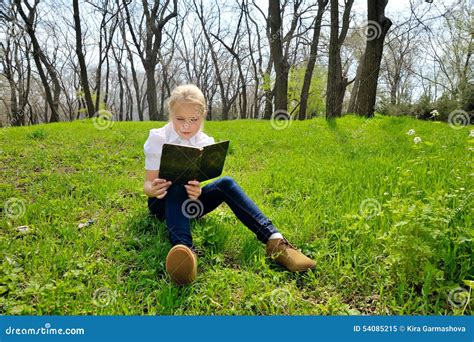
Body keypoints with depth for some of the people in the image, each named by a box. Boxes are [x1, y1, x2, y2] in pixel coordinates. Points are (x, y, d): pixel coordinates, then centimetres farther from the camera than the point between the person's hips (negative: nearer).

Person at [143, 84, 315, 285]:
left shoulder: (205, 143, -6)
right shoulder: (158, 139, -12)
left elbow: (197, 184, -14)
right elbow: (148, 184, -13)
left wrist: (197, 192, -40)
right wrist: (154, 189, -38)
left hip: (190, 201, 2)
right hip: (164, 202, -2)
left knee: (225, 183, -27)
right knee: (178, 186, -36)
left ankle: (273, 239, -38)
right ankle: (184, 249, -63)